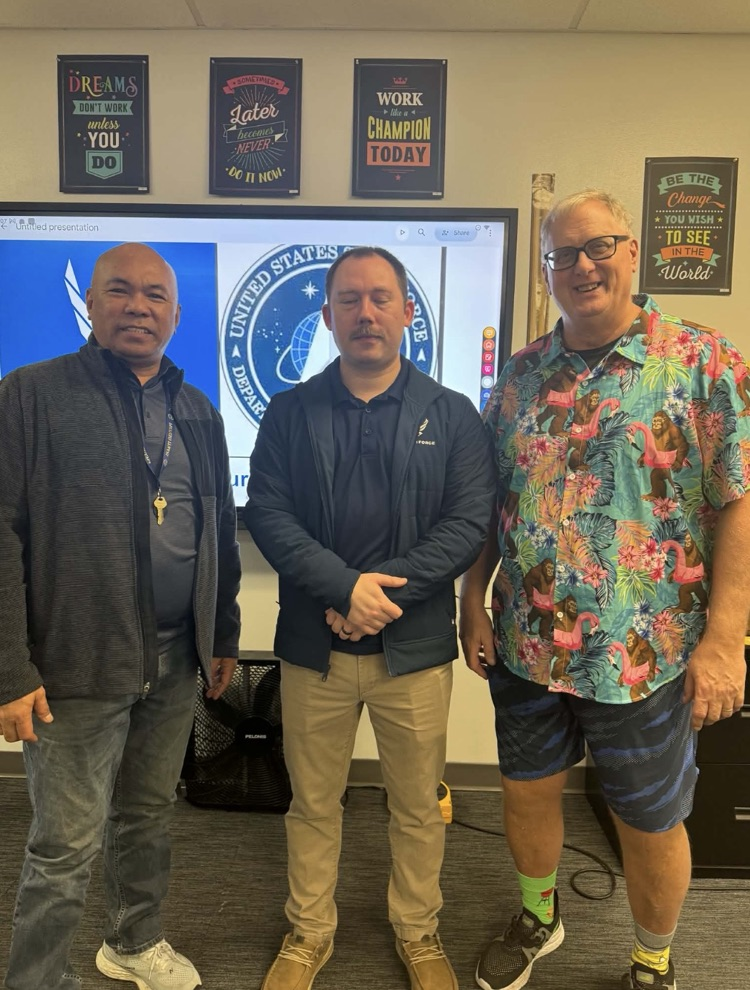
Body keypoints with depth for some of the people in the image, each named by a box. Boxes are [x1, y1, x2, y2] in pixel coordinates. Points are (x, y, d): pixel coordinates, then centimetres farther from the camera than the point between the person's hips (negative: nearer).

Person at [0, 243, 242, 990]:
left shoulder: (197, 413, 10)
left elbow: (220, 533, 14)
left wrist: (223, 635, 13)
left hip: (173, 662, 5)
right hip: (78, 665, -5)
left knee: (147, 816, 21)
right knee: (66, 845, 7)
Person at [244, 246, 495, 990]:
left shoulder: (452, 415, 1)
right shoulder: (289, 412, 3)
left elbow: (469, 522, -7)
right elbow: (266, 513, -6)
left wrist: (383, 591, -17)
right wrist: (345, 586, -18)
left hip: (415, 646, 0)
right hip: (312, 646, 1)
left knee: (417, 806, 15)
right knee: (312, 803, 17)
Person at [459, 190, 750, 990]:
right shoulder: (520, 373, 4)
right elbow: (487, 502, 8)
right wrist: (474, 600, 3)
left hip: (645, 652, -3)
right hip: (526, 644, 4)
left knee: (649, 823, 15)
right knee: (527, 792, 20)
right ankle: (536, 918, 50)